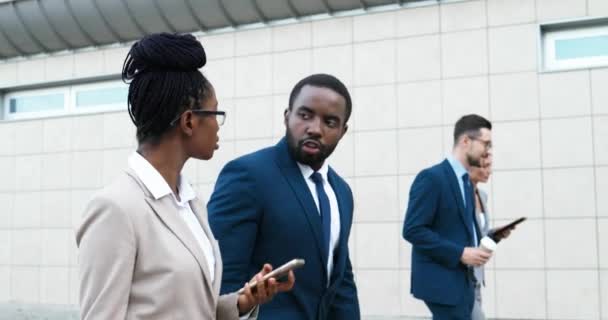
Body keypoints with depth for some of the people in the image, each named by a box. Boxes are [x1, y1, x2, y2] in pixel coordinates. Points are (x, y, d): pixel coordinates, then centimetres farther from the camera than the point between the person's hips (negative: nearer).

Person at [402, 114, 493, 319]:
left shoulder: (466, 182, 14)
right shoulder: (431, 177, -13)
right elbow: (413, 230, -19)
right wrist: (460, 253, -21)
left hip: (463, 281, 9)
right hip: (442, 281, -9)